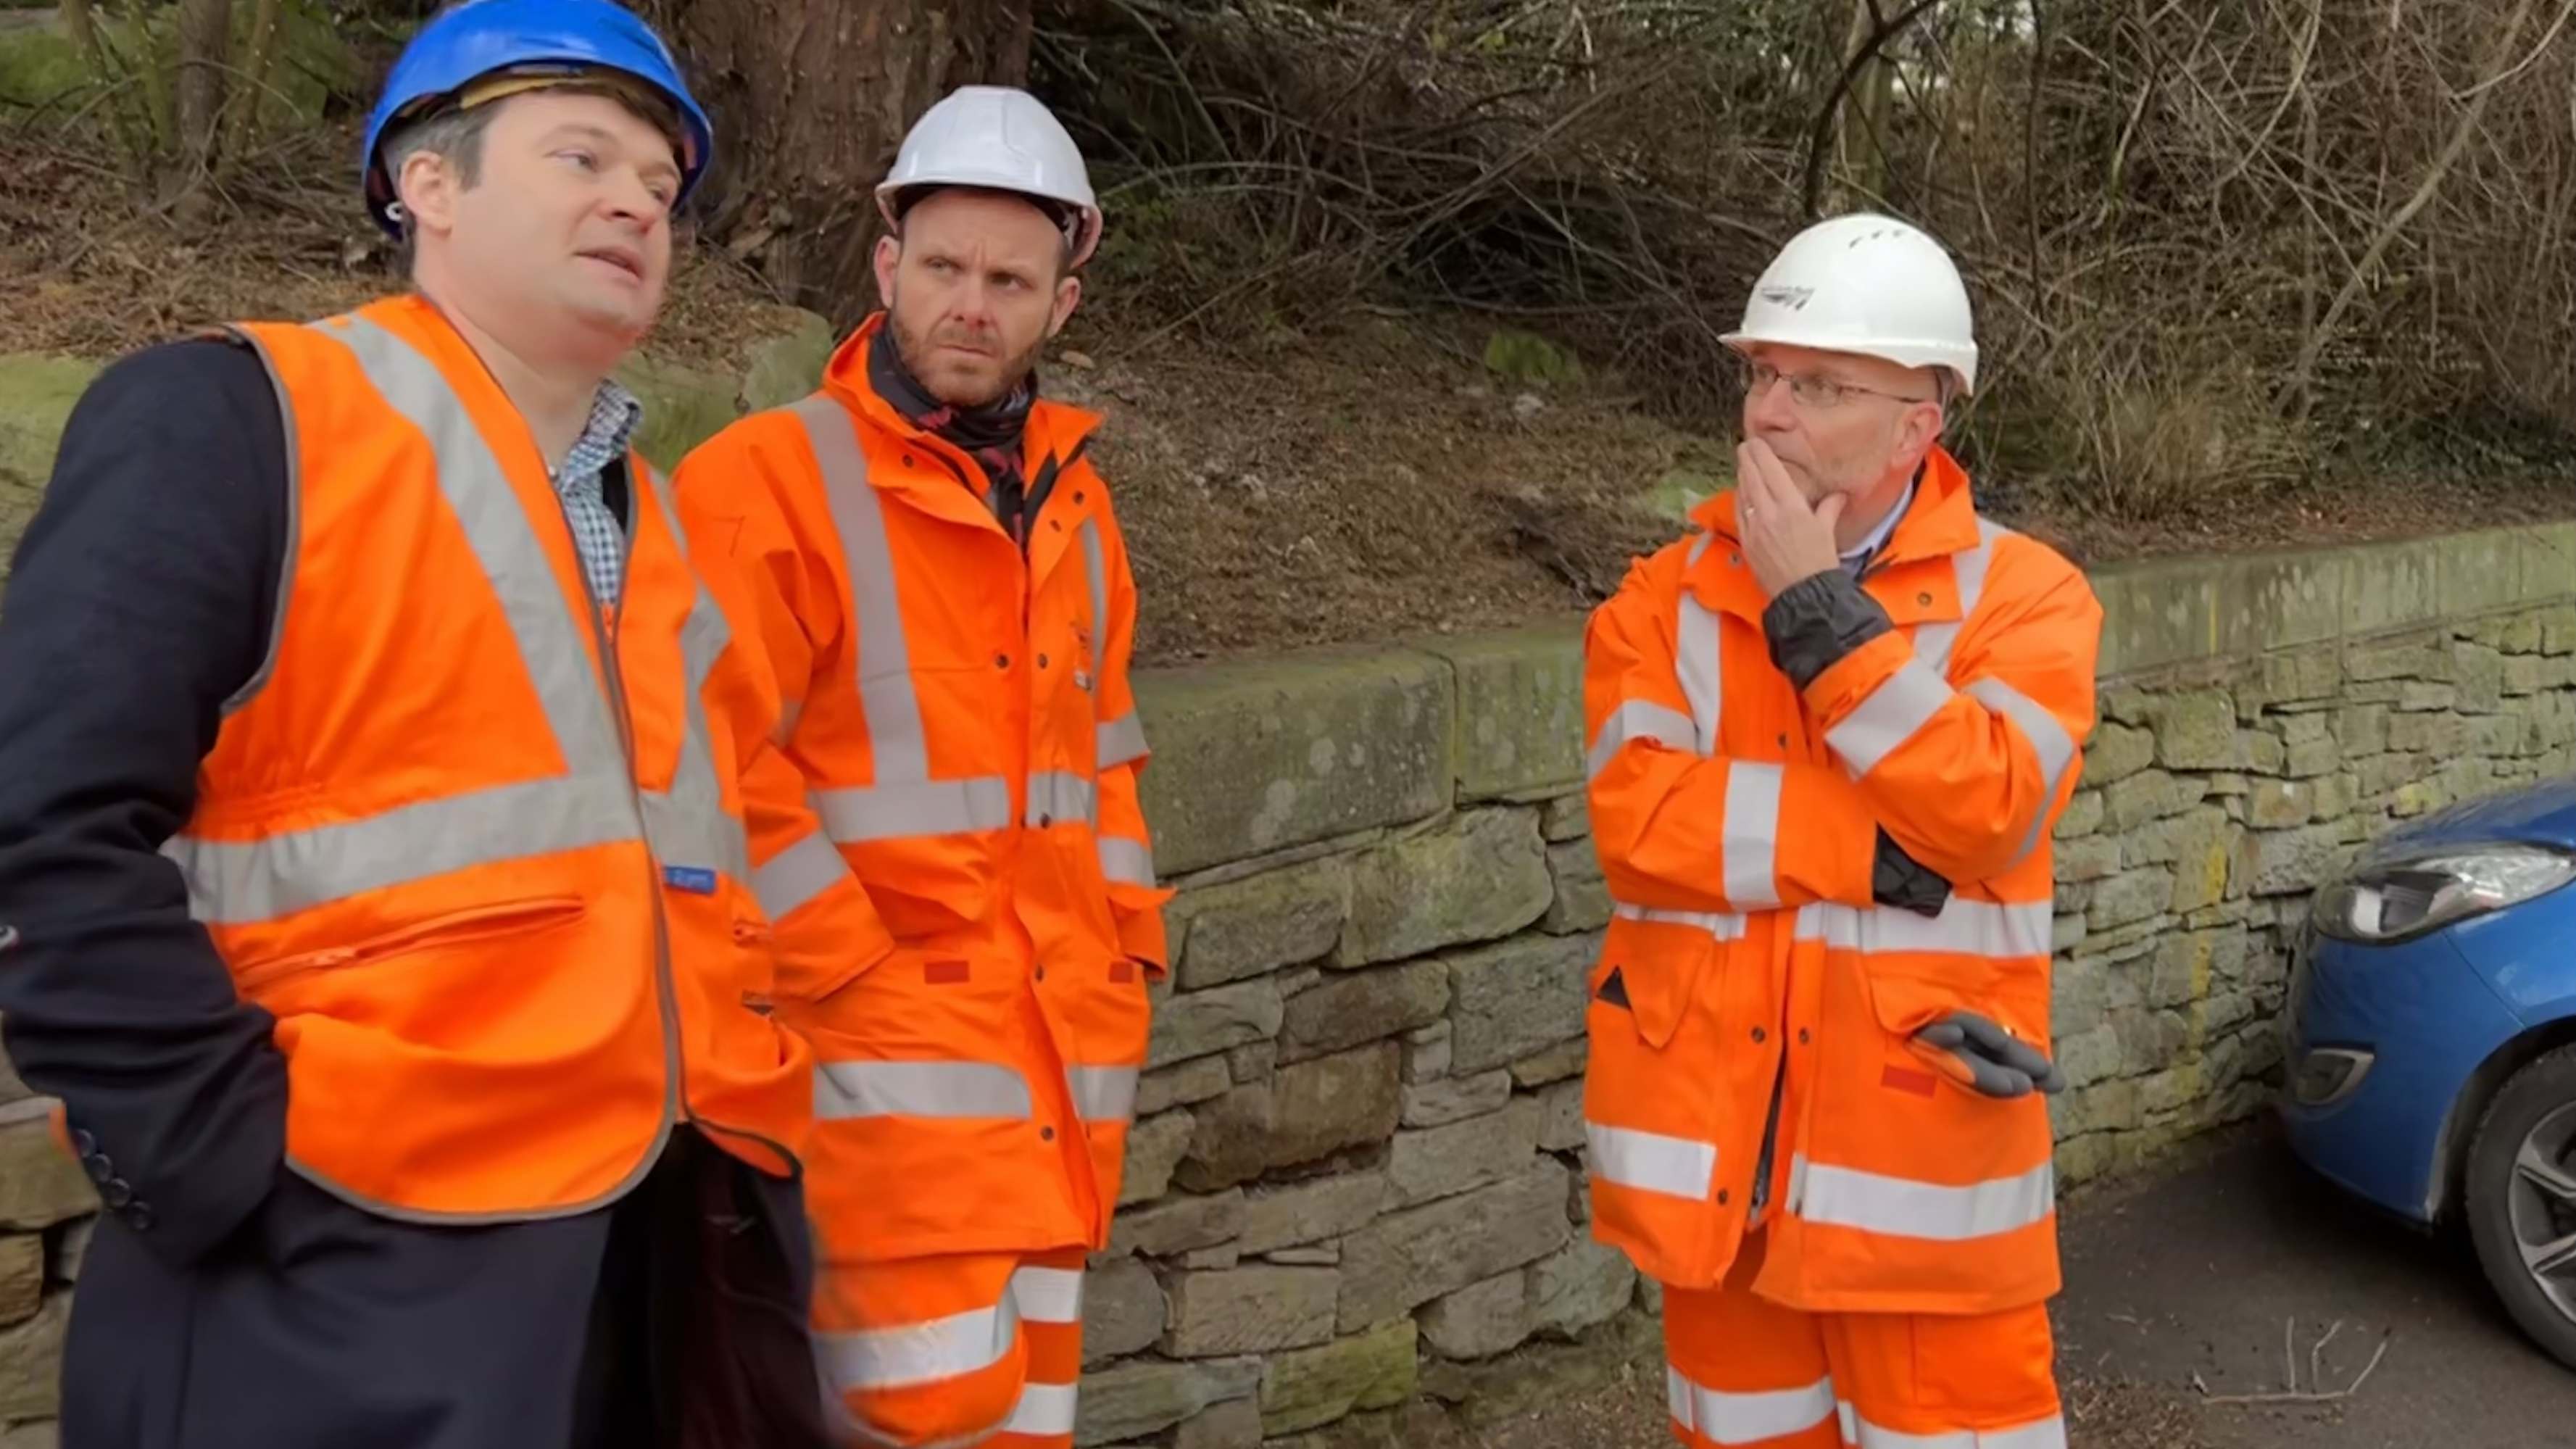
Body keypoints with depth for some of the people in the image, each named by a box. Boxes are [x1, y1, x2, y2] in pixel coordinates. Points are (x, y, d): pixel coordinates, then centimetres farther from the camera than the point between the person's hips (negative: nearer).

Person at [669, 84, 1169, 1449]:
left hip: (1061, 1064, 7)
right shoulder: (768, 483, -8)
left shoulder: (1073, 506, 13)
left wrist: (1121, 978, 15)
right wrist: (837, 977, -13)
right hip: (887, 1062, -6)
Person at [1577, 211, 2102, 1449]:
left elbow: (1985, 813, -21)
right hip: (1716, 1135, 3)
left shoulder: (2026, 597, -4)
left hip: (1919, 1140, -2)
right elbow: (1638, 815, -14)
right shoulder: (1666, 597, 1)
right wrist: (1888, 847, -19)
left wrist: (1817, 609, -19)